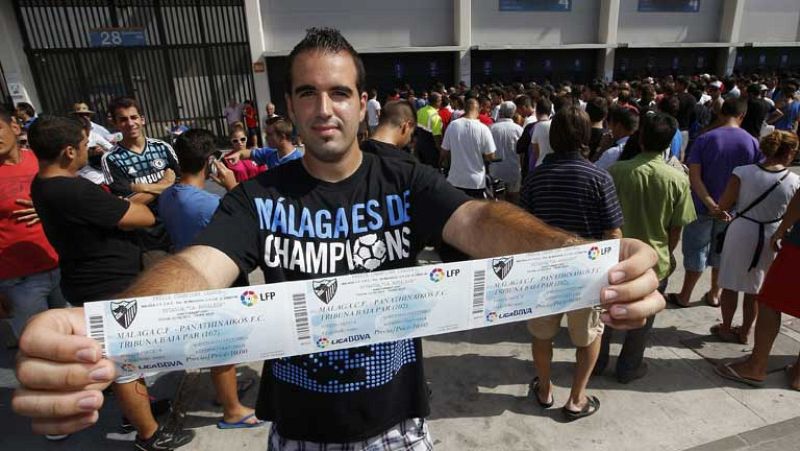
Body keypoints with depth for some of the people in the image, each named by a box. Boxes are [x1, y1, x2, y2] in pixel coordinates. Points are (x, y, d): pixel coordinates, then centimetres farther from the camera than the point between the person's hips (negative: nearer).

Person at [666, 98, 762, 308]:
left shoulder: (704, 139, -12)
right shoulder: (752, 143, -6)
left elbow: (694, 176, -20)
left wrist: (710, 204, -21)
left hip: (702, 206, -2)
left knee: (696, 250, 9)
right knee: (721, 251, 17)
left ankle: (684, 296, 19)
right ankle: (714, 294, 30)